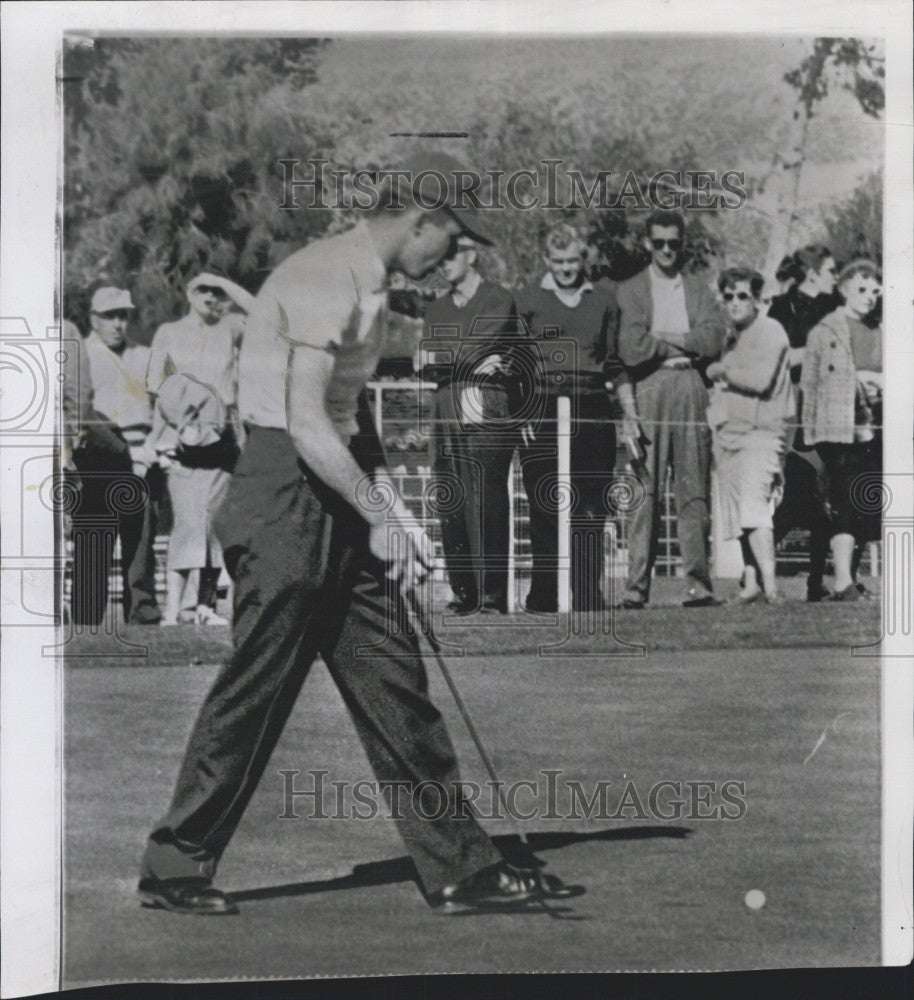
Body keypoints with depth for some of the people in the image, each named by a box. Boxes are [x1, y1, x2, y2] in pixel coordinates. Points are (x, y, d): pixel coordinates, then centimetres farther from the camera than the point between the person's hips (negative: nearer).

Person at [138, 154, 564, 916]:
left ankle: (460, 867, 11)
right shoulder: (325, 280, -15)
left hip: (339, 497, 10)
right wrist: (378, 517, -17)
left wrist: (397, 512, 13)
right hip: (285, 497, -10)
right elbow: (304, 424, -22)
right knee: (254, 691, -3)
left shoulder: (369, 287, 17)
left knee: (395, 682, 7)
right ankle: (174, 868, 12)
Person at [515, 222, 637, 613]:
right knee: (545, 508, -2)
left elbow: (616, 361, 15)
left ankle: (588, 599, 5)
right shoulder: (528, 299, 6)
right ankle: (543, 599, 5)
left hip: (593, 411, 2)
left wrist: (632, 416, 10)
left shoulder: (604, 296, 12)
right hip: (543, 410, -1)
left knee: (591, 511, -1)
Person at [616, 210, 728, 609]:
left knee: (694, 490, -1)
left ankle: (698, 584, -1)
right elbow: (632, 348, -4)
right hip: (648, 392, -2)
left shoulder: (699, 289, 18)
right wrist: (684, 345, -1)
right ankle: (637, 586, -5)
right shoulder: (630, 291, 10)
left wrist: (665, 339, -5)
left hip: (692, 392, 2)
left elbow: (715, 338, 1)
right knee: (644, 491, -6)